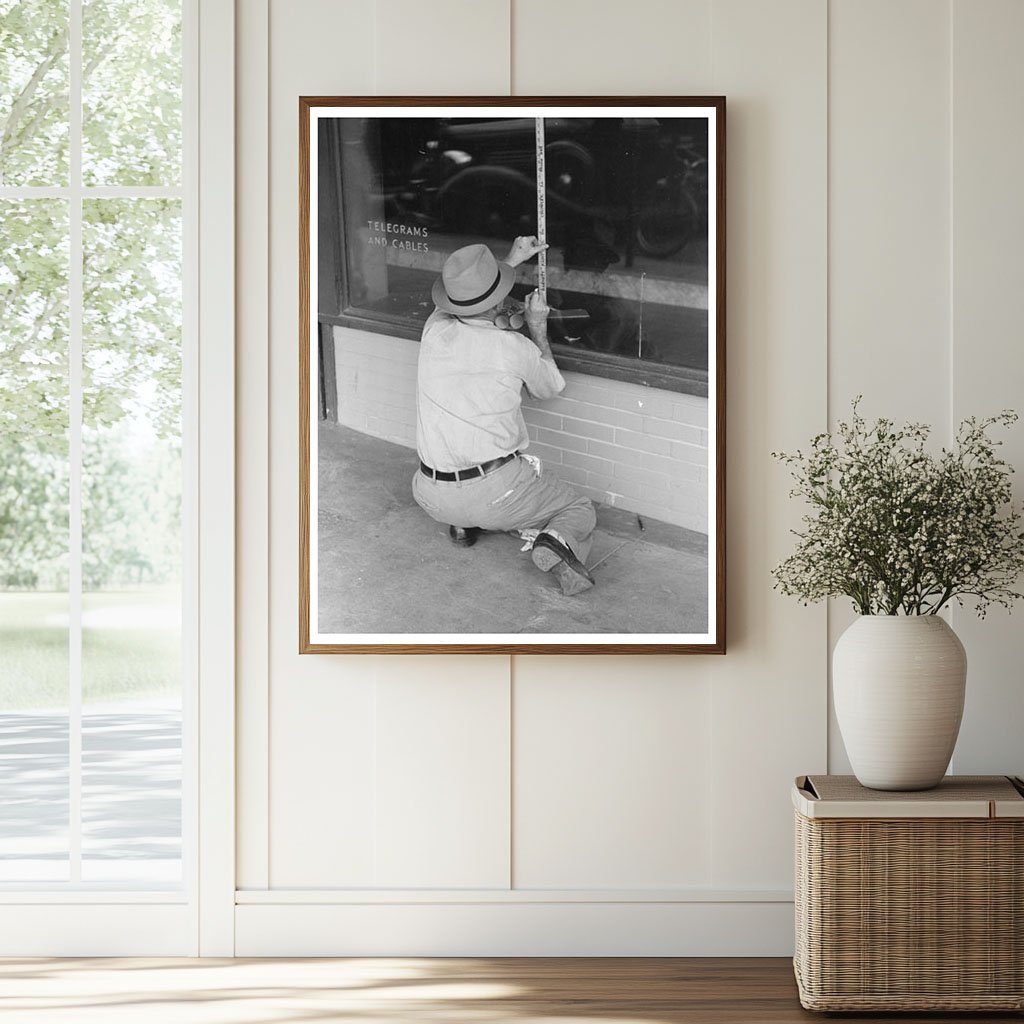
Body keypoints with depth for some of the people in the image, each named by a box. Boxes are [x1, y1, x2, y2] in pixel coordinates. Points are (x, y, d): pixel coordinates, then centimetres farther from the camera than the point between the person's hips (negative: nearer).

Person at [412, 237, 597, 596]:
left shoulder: (435, 331, -4)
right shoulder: (516, 348, -14)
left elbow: (465, 297, 23)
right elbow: (551, 386, 11)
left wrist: (512, 260, 31)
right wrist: (538, 328, 21)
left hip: (433, 499, 5)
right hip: (495, 492, -5)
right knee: (580, 509, 16)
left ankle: (463, 525, 19)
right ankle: (557, 541, -16)